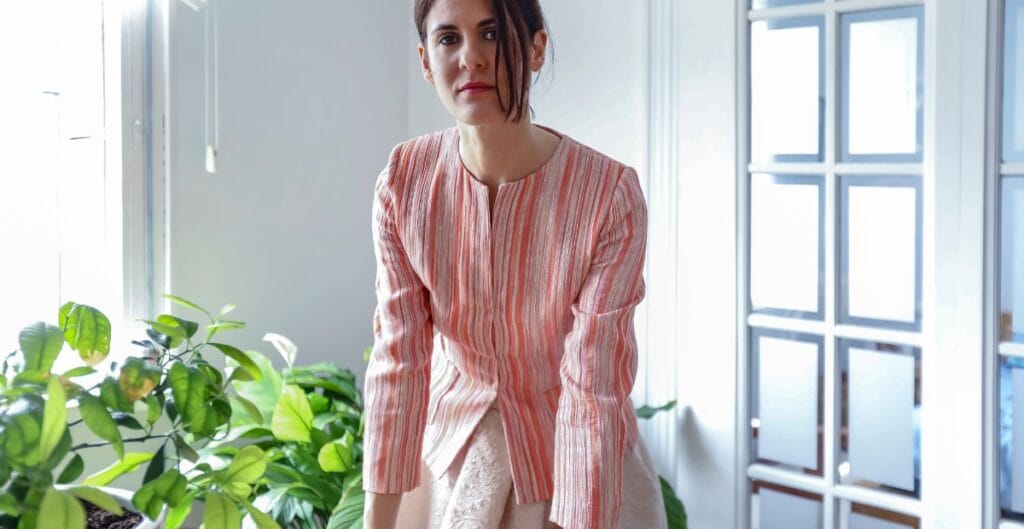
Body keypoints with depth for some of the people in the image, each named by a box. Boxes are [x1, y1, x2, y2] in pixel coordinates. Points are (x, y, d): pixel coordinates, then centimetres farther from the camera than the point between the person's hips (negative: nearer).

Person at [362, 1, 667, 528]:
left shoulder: (610, 194, -25)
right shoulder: (404, 180, -16)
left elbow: (592, 392, -26)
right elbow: (398, 361, -15)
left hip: (569, 457, -2)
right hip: (449, 442, 3)